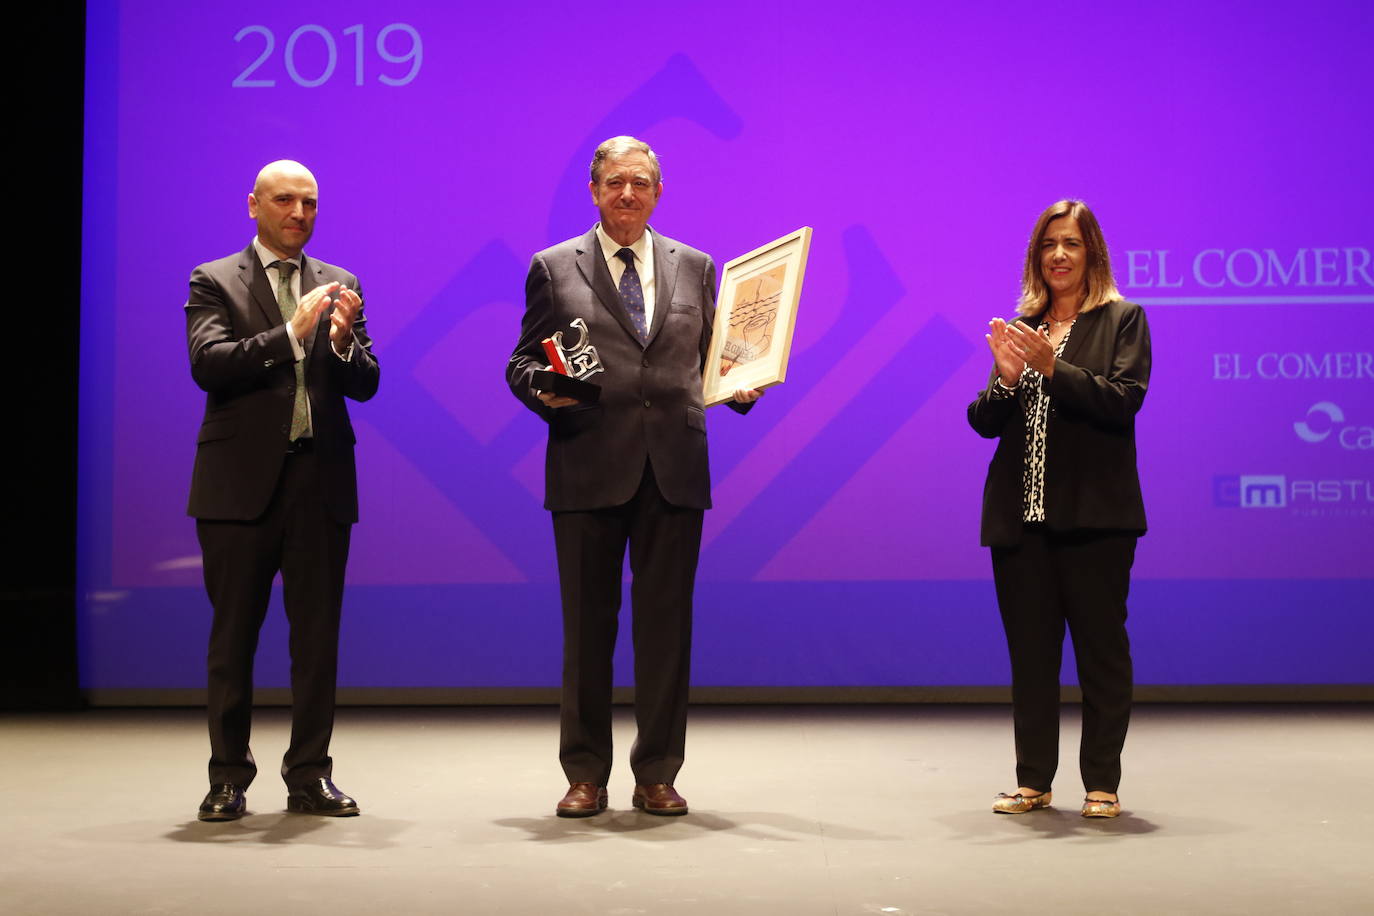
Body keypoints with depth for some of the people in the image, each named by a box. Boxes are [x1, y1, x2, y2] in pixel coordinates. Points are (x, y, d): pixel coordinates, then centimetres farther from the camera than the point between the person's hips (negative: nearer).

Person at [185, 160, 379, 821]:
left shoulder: (338, 285, 12)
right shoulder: (214, 282, 4)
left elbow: (365, 384, 6)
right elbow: (207, 363, -12)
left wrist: (344, 339, -14)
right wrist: (290, 333, -21)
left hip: (320, 478, 3)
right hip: (241, 481, -3)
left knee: (318, 636, 5)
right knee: (233, 637, 3)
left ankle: (309, 775, 14)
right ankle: (229, 778, 12)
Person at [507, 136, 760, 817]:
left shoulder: (695, 268, 14)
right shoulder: (554, 269, 8)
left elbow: (712, 359, 15)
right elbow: (522, 362, 7)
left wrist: (740, 385, -6)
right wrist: (544, 390, -14)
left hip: (674, 472, 2)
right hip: (589, 468, -1)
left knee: (667, 626, 4)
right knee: (587, 625, 4)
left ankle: (657, 776, 14)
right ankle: (586, 777, 15)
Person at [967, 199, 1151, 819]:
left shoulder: (1122, 320, 4)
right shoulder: (1021, 329, 14)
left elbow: (1124, 400, -11)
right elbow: (985, 422, 10)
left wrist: (1052, 367, -19)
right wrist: (1005, 378, -10)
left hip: (1092, 512, -4)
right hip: (1020, 512, 4)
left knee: (1101, 647, 0)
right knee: (1029, 651, 7)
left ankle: (1102, 784, 8)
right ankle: (1033, 780, 15)